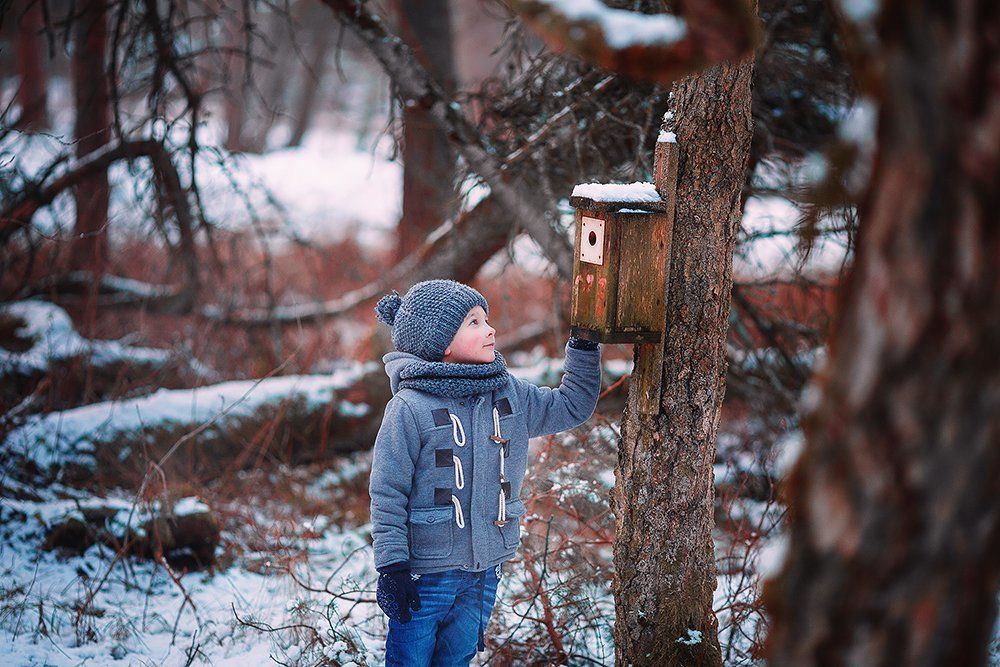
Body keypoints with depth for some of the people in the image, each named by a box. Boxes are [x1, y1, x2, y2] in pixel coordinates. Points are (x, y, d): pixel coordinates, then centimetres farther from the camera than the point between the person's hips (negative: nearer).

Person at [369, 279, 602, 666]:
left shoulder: (509, 394, 3)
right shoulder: (410, 407, -14)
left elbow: (571, 406, 17)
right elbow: (387, 495, -12)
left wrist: (585, 344, 7)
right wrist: (392, 567, -13)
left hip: (485, 571, 5)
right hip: (427, 572, -5)